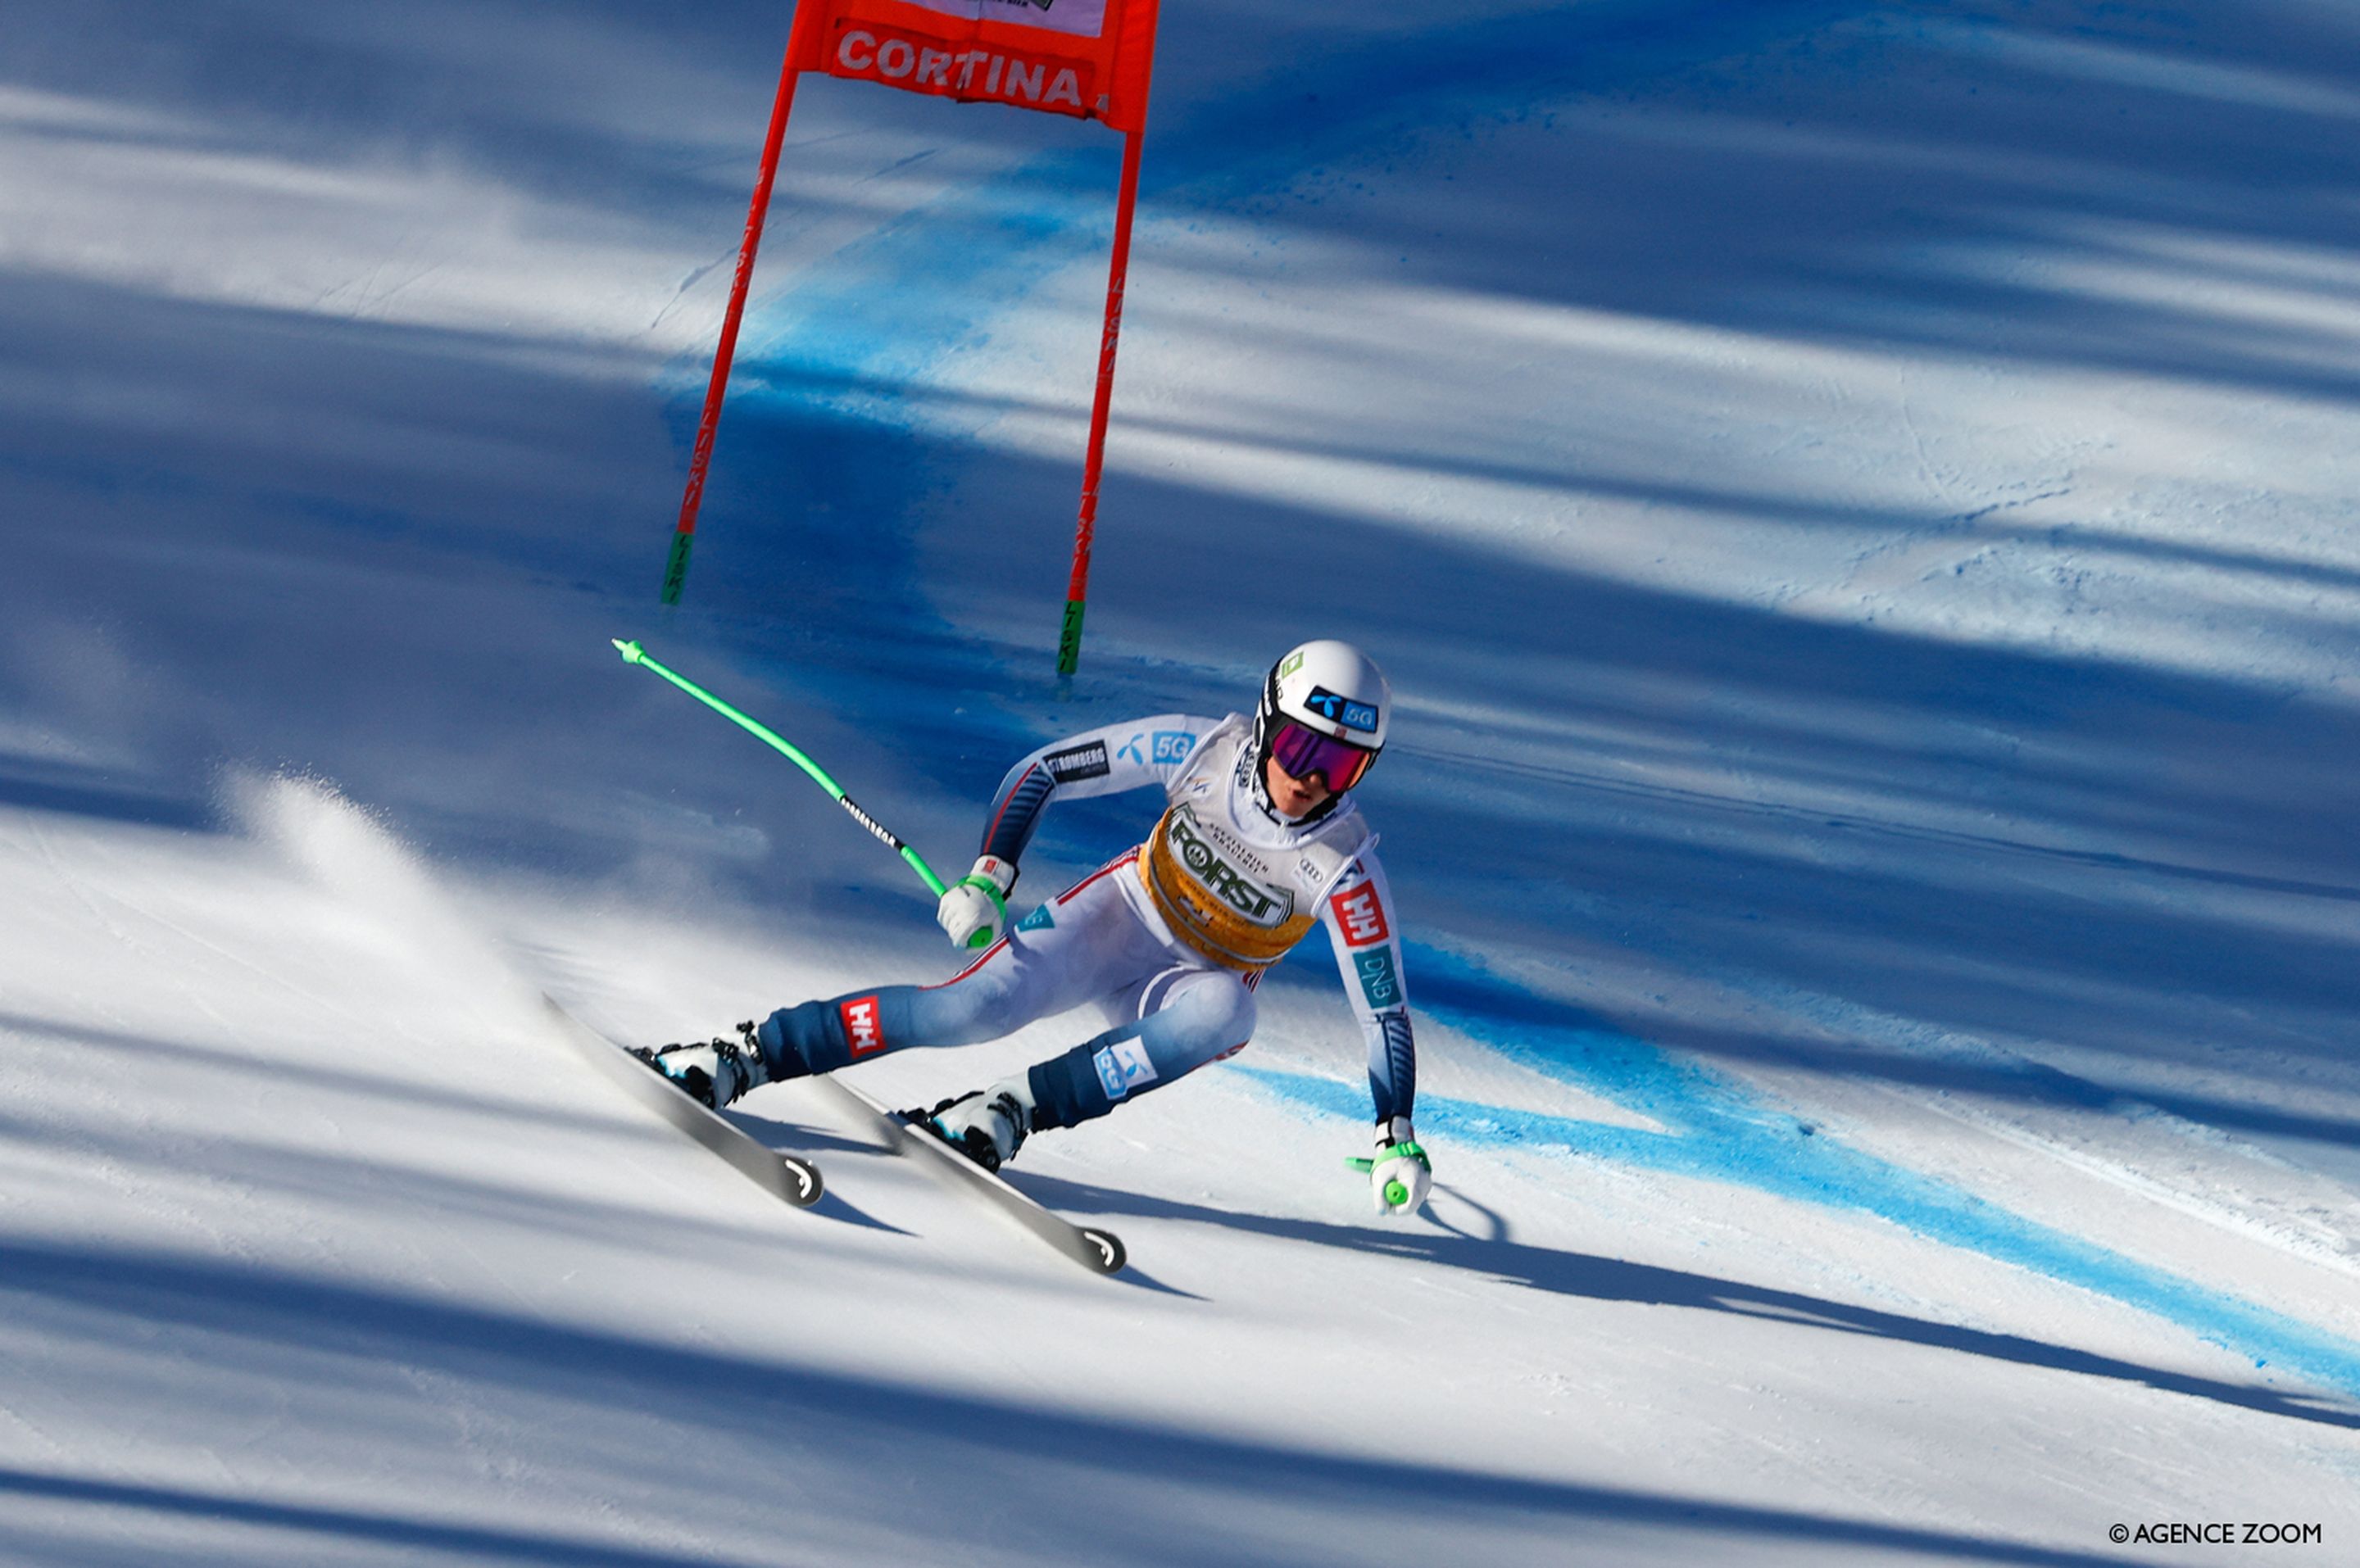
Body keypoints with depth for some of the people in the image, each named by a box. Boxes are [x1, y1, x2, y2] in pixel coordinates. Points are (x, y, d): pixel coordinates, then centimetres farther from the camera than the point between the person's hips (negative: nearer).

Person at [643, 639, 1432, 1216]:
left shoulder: (1343, 868, -25)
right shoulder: (1203, 749, -20)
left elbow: (1386, 1010, -20)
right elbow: (1045, 769, -9)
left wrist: (1396, 1136, -30)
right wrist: (988, 875, -20)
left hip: (1195, 985, -1)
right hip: (1121, 913, 1)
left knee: (1221, 1014, -39)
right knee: (976, 1007, -27)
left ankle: (1012, 1111, -33)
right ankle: (746, 1055, -18)